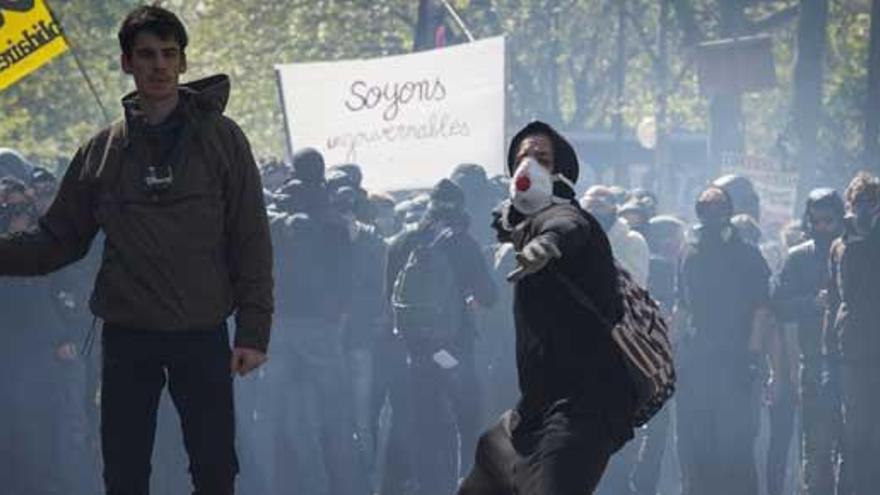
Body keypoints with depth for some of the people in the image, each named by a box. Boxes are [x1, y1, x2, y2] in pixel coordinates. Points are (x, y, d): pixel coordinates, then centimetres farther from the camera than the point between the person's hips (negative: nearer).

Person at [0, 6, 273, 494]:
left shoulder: (221, 138, 0)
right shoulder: (102, 151, 7)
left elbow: (252, 241, -1)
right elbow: (58, 240, 10)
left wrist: (253, 330, -7)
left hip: (203, 334, -2)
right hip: (127, 335, 2)